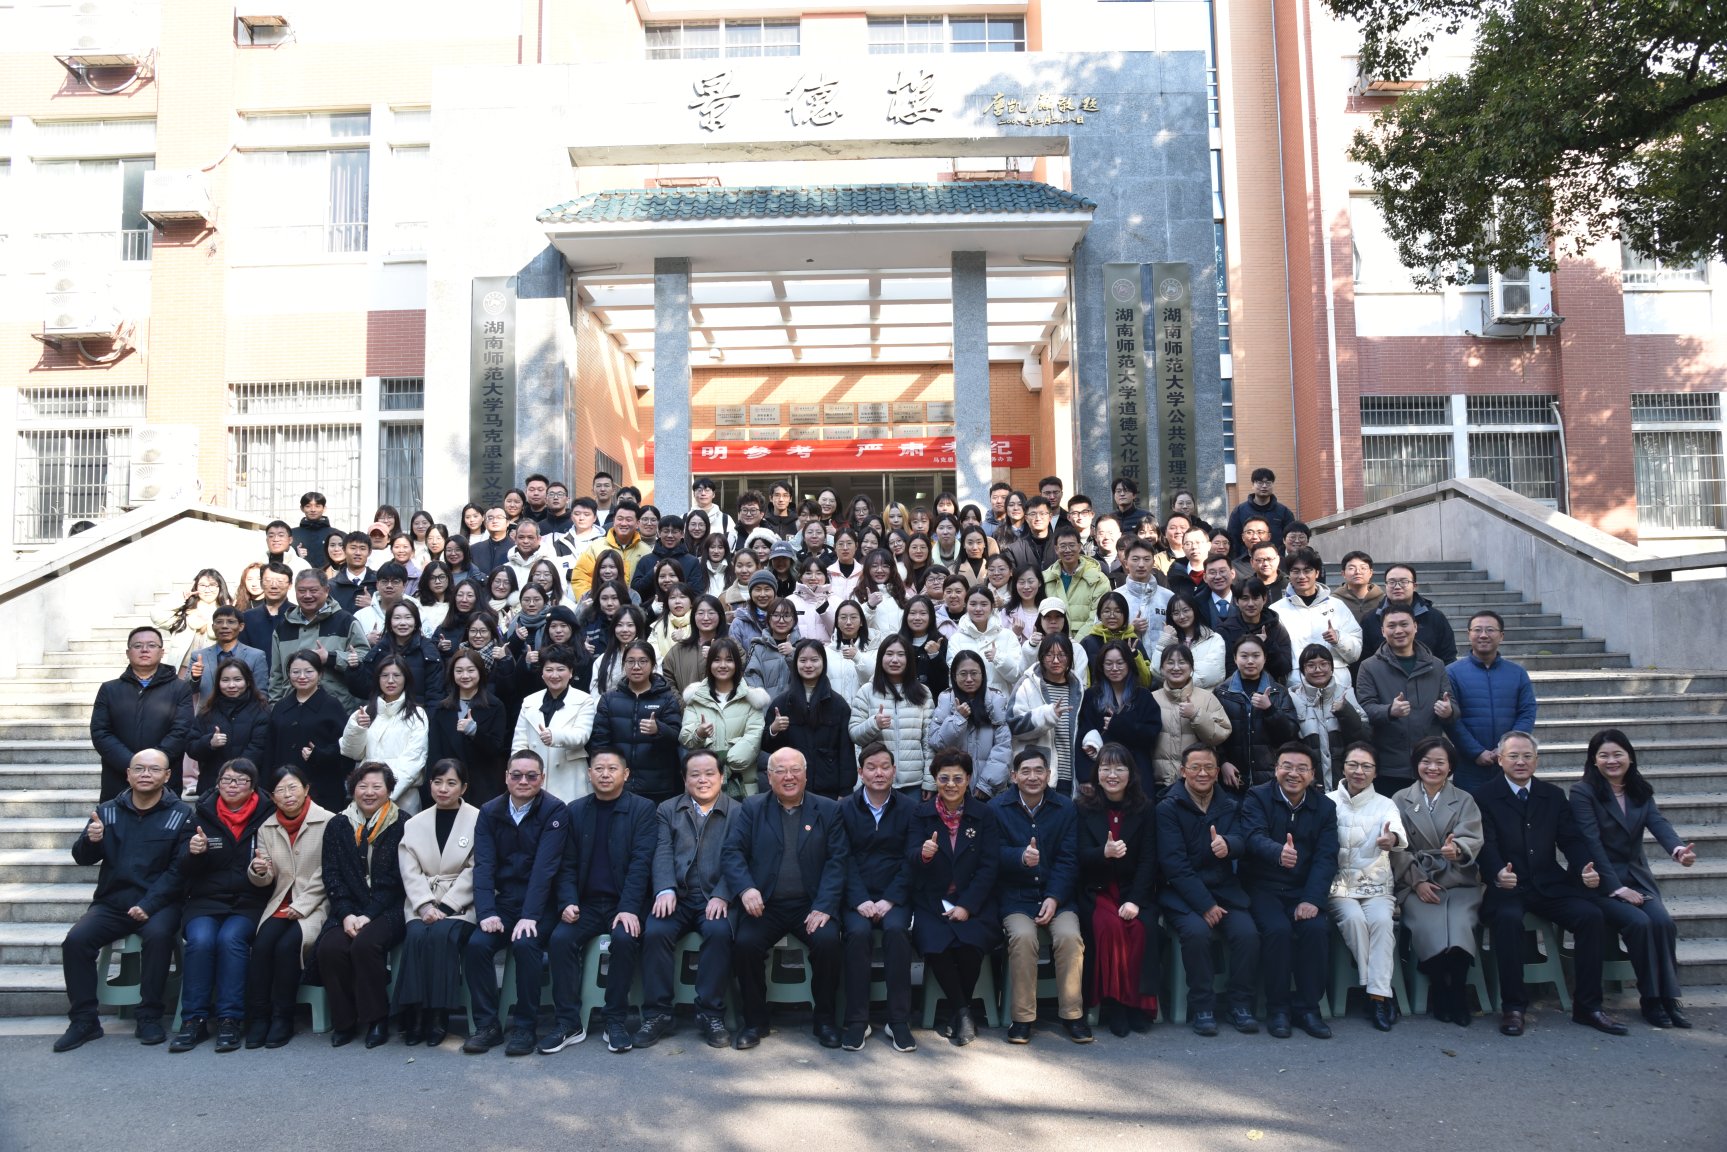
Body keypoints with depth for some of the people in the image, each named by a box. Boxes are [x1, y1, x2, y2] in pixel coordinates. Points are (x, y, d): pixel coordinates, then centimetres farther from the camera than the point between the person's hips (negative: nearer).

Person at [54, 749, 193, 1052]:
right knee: (76, 939, -21)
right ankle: (84, 1020, -6)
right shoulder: (107, 810, 9)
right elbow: (83, 858, 6)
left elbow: (179, 868, -7)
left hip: (158, 902, -3)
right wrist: (91, 841, -18)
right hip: (111, 902, 4)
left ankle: (150, 1018, -16)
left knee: (158, 935, -31)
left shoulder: (181, 814, -2)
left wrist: (148, 905, -18)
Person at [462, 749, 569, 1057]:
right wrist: (487, 912, -18)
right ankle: (487, 1025, -6)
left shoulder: (554, 811, -8)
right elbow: (483, 865, -4)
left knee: (525, 944, -29)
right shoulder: (490, 812, 4)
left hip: (541, 904, -4)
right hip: (504, 902, 4)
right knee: (476, 944, -21)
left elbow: (545, 866, -17)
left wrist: (530, 916, -26)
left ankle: (524, 1027, -13)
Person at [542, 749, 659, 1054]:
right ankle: (569, 1022, -11)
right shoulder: (575, 810, 10)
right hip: (586, 903, 3)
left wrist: (629, 909, -20)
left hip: (624, 904, -3)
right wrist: (568, 902, -11)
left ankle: (616, 1020, -14)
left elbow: (640, 862, -9)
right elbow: (567, 864, 7)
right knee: (560, 939, -24)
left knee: (624, 939, -31)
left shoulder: (642, 808, -1)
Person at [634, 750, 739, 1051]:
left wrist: (722, 896, -19)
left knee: (719, 932, -31)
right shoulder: (667, 810, 16)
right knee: (655, 932, -26)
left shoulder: (737, 812, 8)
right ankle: (658, 1014, -13)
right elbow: (663, 854, 2)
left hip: (715, 899, -2)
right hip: (676, 897, 2)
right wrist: (665, 890, -16)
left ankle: (710, 1014, -18)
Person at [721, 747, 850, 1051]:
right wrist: (746, 888, -19)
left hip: (811, 905, 0)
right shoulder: (751, 808, 9)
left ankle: (825, 1020, -5)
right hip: (764, 905, 1)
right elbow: (731, 852, 0)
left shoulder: (828, 810, 8)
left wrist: (824, 907, -13)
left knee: (828, 941, -28)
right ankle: (754, 1021, -4)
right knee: (745, 943, -26)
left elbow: (837, 861, 1)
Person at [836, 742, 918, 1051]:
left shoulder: (909, 807, 5)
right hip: (857, 895, 0)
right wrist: (861, 900, -15)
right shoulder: (845, 808, 6)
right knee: (858, 932, -29)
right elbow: (845, 859, -1)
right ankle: (857, 1021, -18)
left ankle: (899, 1020, -19)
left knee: (896, 930, -30)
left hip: (894, 895, 0)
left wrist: (889, 900, -13)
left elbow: (911, 860, -1)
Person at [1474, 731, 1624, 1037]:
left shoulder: (1553, 796, 15)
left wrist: (1587, 868, -14)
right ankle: (1512, 1006, -21)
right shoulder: (1484, 797, 0)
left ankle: (1587, 1006, -7)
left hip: (1548, 885, 4)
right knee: (1508, 918, -34)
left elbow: (1571, 840, 7)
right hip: (1505, 887, -4)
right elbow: (1487, 846, -11)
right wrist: (1498, 873, -32)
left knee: (1591, 915, -20)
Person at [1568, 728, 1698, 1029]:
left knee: (1663, 921, -22)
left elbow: (1658, 823, -9)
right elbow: (1592, 844, -13)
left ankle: (1668, 998, -11)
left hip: (1637, 877, 4)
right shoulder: (1583, 792, -7)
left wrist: (1678, 849, -32)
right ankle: (1651, 999, -10)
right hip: (1600, 881, -4)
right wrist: (1617, 888, -19)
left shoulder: (1640, 791, 9)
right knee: (1639, 922, -26)